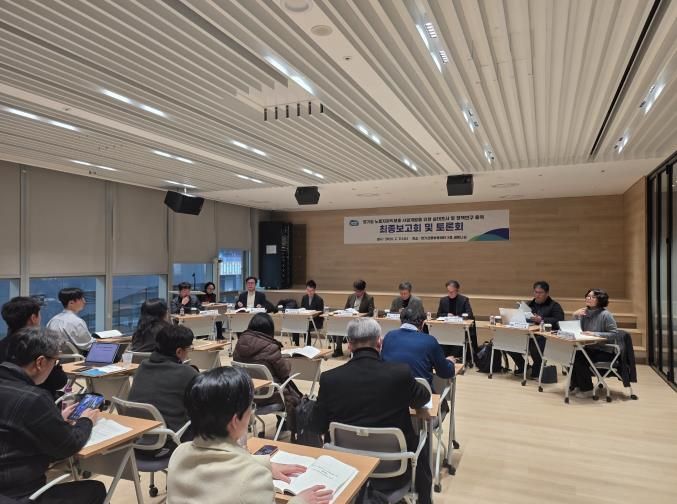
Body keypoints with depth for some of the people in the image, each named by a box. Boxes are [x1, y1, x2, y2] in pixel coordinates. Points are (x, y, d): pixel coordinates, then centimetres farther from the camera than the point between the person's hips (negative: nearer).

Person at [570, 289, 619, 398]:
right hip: (589, 348, 6)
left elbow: (614, 333, -16)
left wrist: (595, 334, -24)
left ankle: (587, 390, -5)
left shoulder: (605, 314, -14)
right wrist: (575, 315, -8)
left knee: (579, 358, -24)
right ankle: (576, 385, 4)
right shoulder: (584, 312, 5)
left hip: (604, 350, -6)